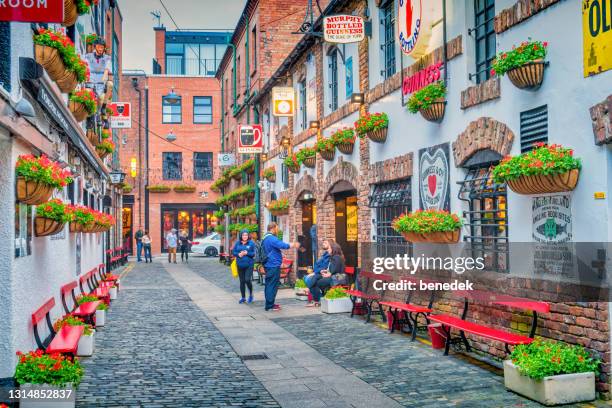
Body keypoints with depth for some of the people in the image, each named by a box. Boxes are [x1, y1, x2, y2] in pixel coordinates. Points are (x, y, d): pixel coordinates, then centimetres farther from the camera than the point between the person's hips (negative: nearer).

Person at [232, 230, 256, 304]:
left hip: (249, 265, -3)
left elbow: (254, 253, -5)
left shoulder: (251, 243, -4)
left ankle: (251, 294, 12)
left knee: (247, 280, -13)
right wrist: (239, 254, -13)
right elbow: (233, 252, 7)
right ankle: (243, 297, 20)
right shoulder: (237, 243, 5)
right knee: (242, 281, 9)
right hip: (240, 265, 3)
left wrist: (247, 253, -20)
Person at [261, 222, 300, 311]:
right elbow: (282, 245, -24)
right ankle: (270, 305, -4)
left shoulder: (265, 238, 17)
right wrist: (294, 245, -11)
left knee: (269, 285, 14)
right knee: (272, 285, -6)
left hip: (269, 265, 11)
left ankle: (269, 304, 21)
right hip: (273, 265, -11)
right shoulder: (271, 238, -17)